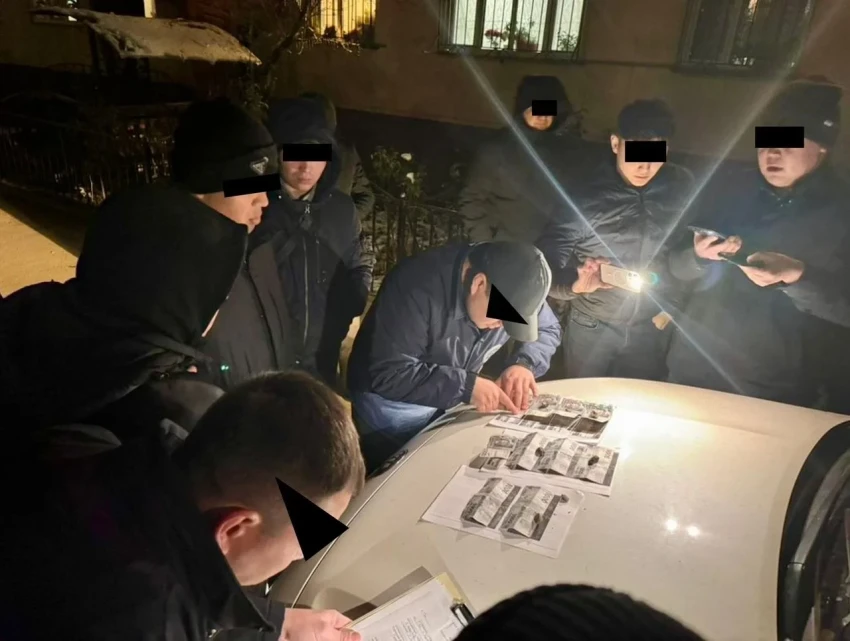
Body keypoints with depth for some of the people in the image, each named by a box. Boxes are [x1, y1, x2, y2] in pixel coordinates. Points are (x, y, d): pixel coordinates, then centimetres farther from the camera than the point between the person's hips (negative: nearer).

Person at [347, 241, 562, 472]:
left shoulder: (512, 285, -14)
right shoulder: (419, 286, -33)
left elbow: (549, 329, -2)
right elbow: (388, 374, -32)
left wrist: (524, 363, -22)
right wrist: (466, 385, -37)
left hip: (452, 401, 5)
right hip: (393, 403, -5)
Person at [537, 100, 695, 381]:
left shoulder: (681, 187, -8)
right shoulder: (586, 194, -19)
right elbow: (545, 268, -21)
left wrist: (670, 305, 3)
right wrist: (576, 284, -40)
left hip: (649, 328, 2)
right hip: (591, 328, -2)